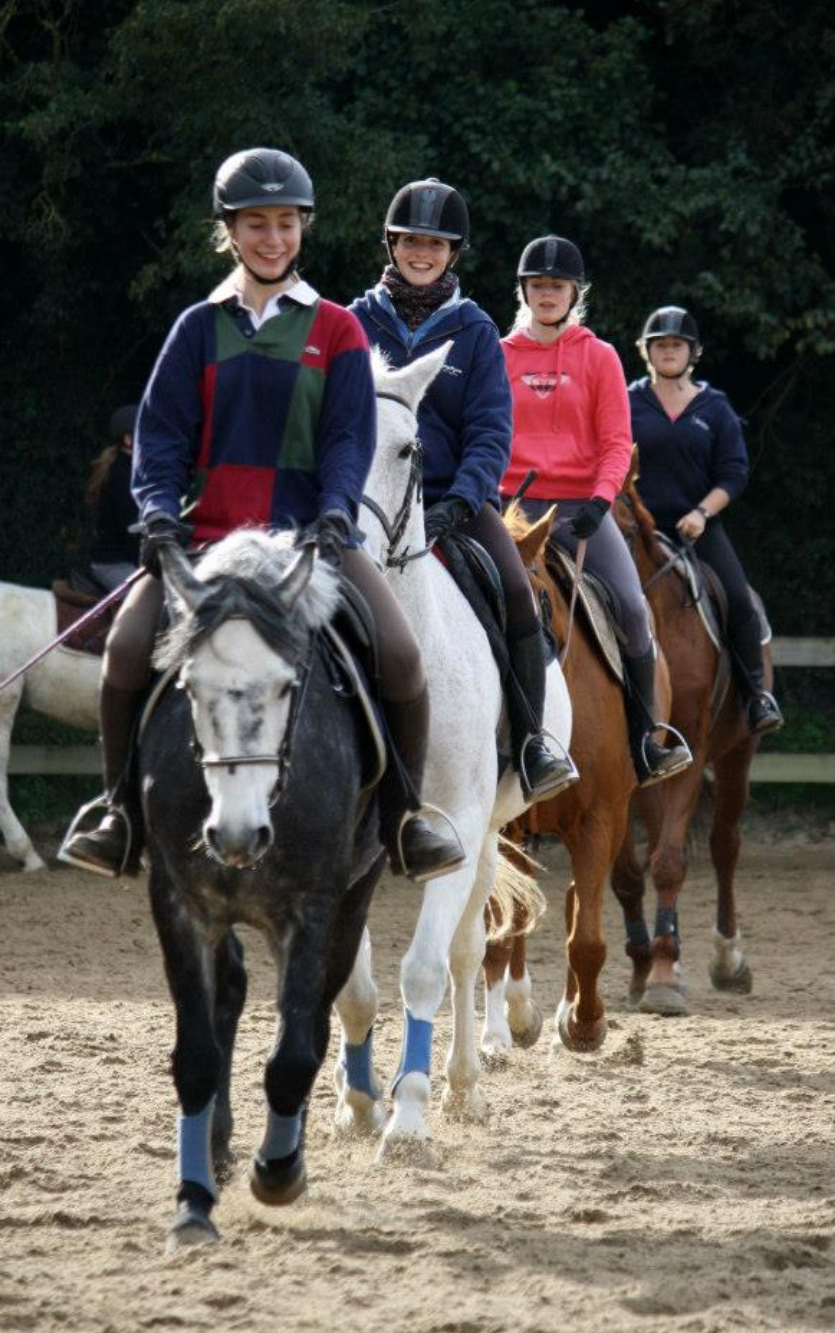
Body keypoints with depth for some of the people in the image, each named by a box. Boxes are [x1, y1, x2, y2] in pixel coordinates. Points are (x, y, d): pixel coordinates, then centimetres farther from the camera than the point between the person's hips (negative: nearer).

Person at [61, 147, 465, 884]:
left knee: (400, 654, -22)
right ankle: (124, 811, -4)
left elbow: (350, 435, 1)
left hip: (312, 532, -1)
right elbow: (163, 430, 5)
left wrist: (336, 511, -16)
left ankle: (402, 815, -1)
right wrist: (159, 511, -11)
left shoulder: (335, 331, 7)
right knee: (127, 646, -23)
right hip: (208, 534, 1)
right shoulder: (200, 329, 9)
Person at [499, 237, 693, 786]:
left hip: (582, 506, -1)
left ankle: (645, 740, -4)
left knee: (631, 607, -16)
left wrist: (600, 499, -13)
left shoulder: (599, 357, 7)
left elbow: (616, 442, 2)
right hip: (513, 506, 1)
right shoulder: (500, 356, 11)